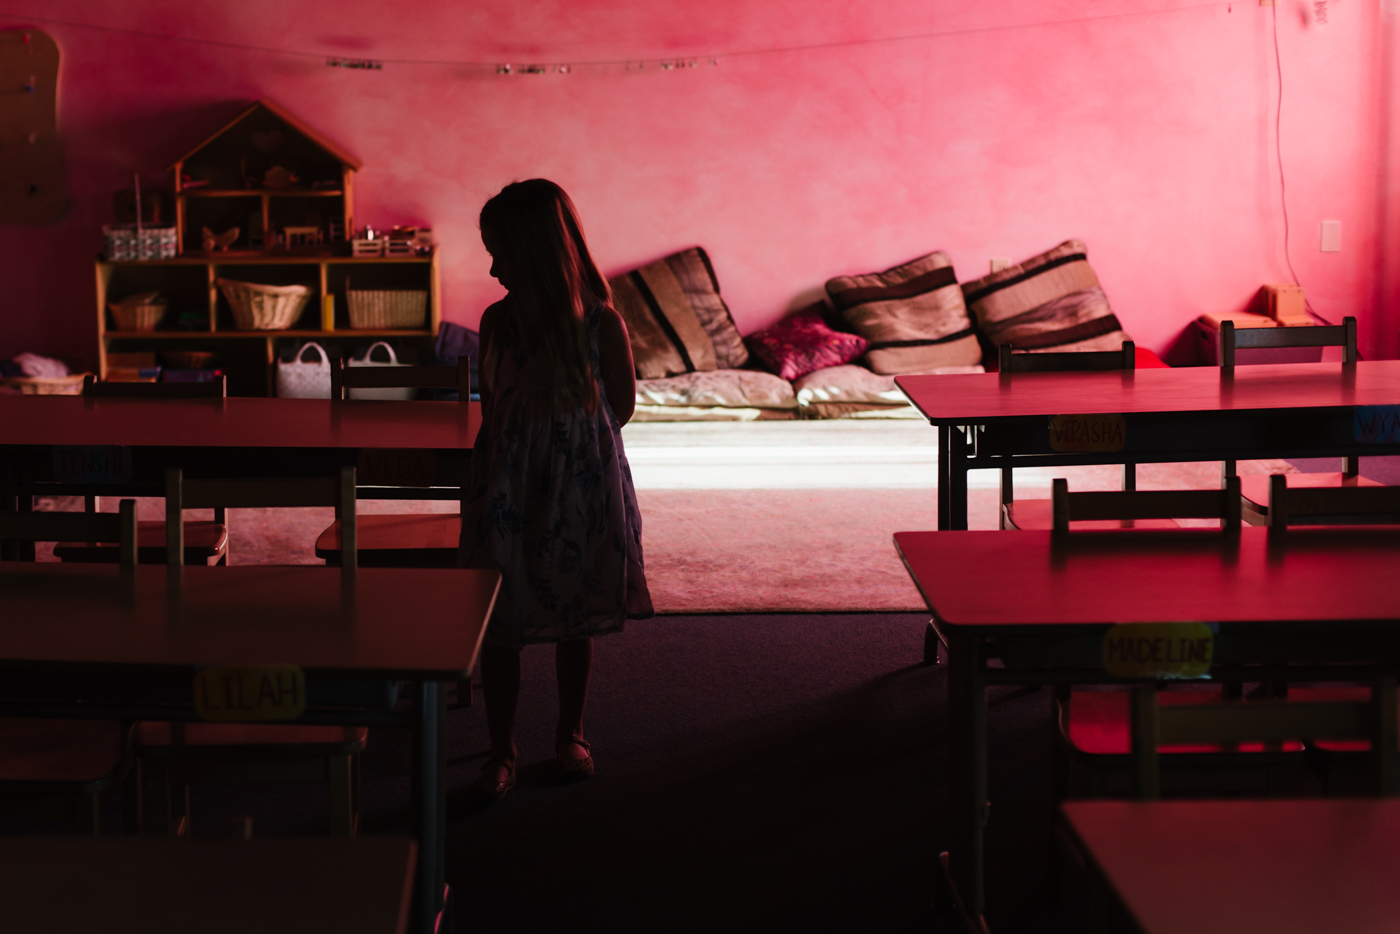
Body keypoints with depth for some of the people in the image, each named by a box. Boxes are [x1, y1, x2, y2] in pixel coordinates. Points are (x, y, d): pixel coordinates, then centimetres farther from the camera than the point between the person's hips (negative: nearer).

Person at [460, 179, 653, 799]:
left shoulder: (600, 323, -13)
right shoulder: (498, 321, -6)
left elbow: (621, 408, -1)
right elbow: (491, 406, 7)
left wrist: (568, 439, 1)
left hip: (583, 488, -1)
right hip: (507, 492, 1)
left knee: (575, 621, 15)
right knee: (499, 627, 3)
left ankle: (570, 734, 34)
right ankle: (502, 752, 18)